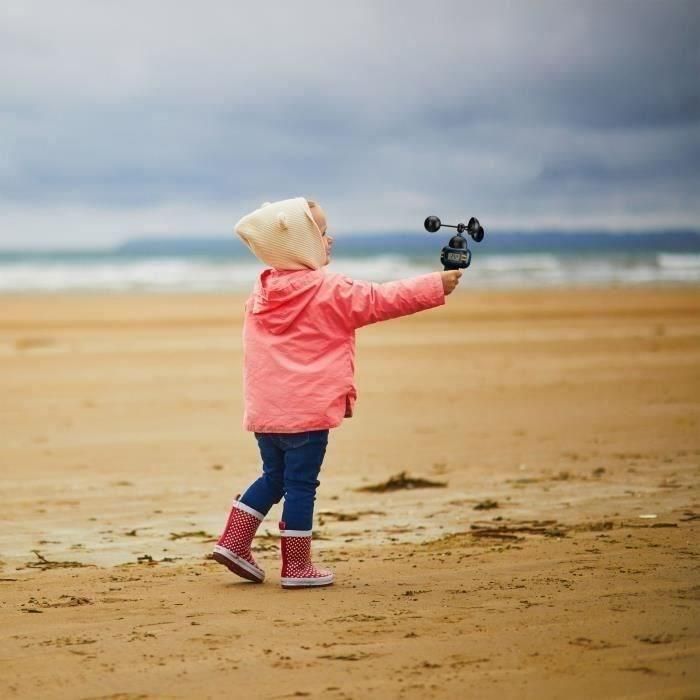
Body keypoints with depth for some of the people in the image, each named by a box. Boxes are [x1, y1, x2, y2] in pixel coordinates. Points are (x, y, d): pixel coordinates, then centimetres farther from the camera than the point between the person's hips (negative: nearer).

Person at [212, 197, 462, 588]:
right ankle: (297, 566, 4)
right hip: (307, 408, -7)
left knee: (274, 476, 21)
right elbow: (381, 300, -7)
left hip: (264, 408, 7)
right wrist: (437, 287, 0)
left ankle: (233, 542, 17)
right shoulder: (330, 291, -11)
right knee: (301, 484, -1)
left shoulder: (263, 293, 9)